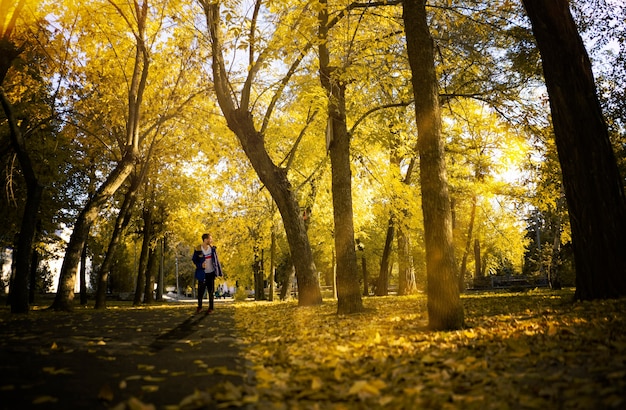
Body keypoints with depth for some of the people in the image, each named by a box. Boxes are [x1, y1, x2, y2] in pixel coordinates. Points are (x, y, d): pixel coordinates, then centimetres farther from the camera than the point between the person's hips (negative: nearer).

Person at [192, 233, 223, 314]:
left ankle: (211, 308, 20)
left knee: (211, 291, 8)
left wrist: (219, 271, 3)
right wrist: (200, 265, -19)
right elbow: (194, 260, 0)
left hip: (211, 273, 2)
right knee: (201, 291, 4)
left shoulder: (212, 248, -2)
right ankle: (199, 307, 26)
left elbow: (216, 260, 4)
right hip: (202, 274, -2)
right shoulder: (198, 250, -11)